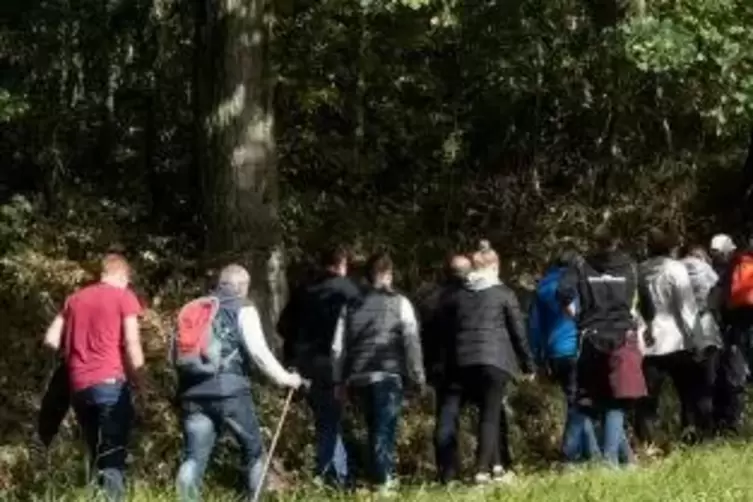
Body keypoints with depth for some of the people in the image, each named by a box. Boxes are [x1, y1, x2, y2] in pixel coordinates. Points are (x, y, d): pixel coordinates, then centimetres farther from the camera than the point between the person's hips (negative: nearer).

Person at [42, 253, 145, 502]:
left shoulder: (75, 298, 16)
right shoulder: (124, 297, 1)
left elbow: (51, 339, 13)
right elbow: (131, 343, -7)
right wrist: (139, 380, 5)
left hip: (78, 385, 5)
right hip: (110, 382, -5)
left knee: (96, 453, 17)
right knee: (113, 457, -7)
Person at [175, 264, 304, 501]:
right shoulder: (242, 309, 2)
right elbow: (257, 350, -8)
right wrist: (283, 377, 1)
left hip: (193, 392, 4)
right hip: (229, 391, -4)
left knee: (194, 456, 4)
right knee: (253, 449, 13)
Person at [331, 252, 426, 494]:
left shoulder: (351, 304, 12)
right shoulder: (399, 303, 2)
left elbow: (339, 345, 11)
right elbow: (411, 341, -3)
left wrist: (339, 380, 15)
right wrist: (418, 375, 1)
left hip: (358, 376, 4)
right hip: (388, 373, -4)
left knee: (374, 428, 15)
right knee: (385, 428, -3)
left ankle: (381, 475, 18)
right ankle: (383, 478, -10)